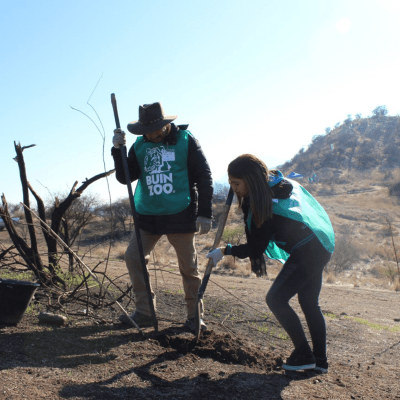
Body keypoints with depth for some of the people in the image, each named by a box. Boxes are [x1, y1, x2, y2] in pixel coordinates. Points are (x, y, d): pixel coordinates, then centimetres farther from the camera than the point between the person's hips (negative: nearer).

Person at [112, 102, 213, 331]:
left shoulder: (186, 141, -3)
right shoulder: (140, 145, 6)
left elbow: (204, 177, -4)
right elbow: (125, 177, 5)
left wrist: (205, 213, -9)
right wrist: (118, 150, -10)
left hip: (180, 215, -4)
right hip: (148, 215, 4)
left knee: (189, 267, 3)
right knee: (133, 257, -2)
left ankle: (195, 316, 18)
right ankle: (145, 312, 10)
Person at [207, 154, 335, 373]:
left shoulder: (269, 208, -24)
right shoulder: (276, 182, 2)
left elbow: (254, 250, -17)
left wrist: (224, 251, -7)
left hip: (306, 253, -10)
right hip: (320, 248, 10)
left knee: (276, 299, -6)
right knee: (309, 302, 15)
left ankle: (304, 355, 2)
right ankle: (320, 360, 21)